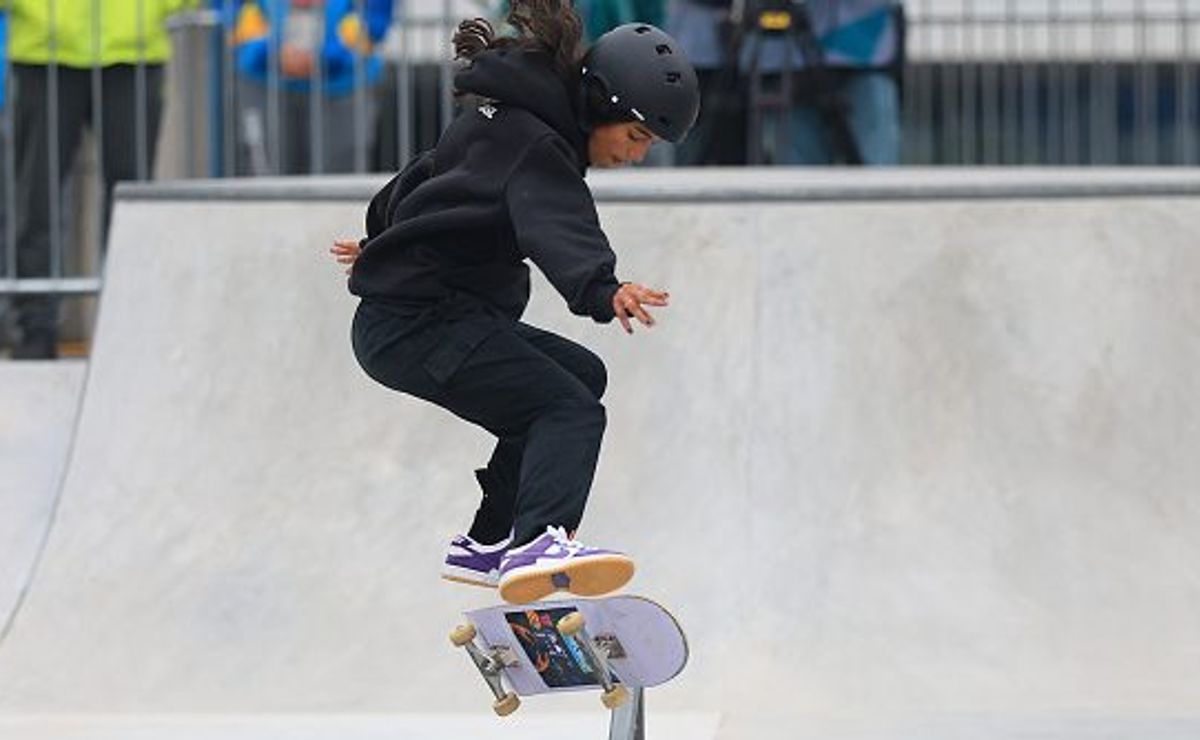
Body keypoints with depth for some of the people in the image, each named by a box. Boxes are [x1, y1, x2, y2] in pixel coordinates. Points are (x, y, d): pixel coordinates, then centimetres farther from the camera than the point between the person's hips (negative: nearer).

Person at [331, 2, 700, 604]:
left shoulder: (504, 116, 17)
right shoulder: (536, 147, -15)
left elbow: (426, 172, 33)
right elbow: (559, 228, -36)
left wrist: (383, 240, 49)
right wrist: (602, 290, -54)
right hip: (417, 322, -11)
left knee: (580, 373, 24)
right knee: (571, 411, -24)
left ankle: (487, 544, 22)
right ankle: (538, 544, -49)